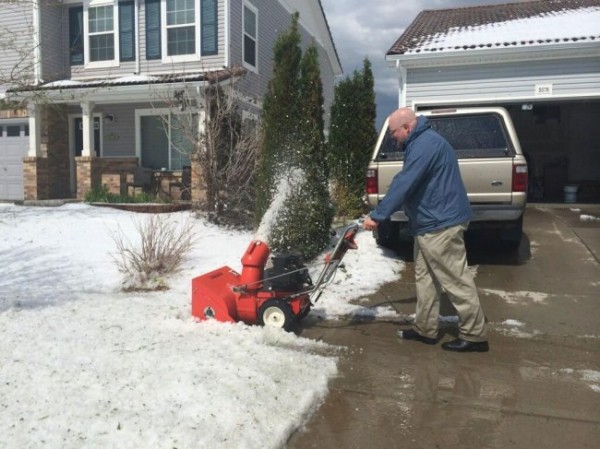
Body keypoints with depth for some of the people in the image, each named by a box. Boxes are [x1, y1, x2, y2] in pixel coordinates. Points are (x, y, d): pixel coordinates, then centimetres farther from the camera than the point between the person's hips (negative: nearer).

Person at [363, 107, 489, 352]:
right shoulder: (421, 142, 17)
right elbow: (407, 184, 22)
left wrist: (377, 215, -22)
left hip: (440, 223, -11)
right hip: (430, 222, 11)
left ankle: (474, 336, 7)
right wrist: (381, 213, 21)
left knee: (455, 280, -3)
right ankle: (425, 329, 24)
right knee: (425, 278, 15)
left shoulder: (425, 144, -19)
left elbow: (404, 184, -25)